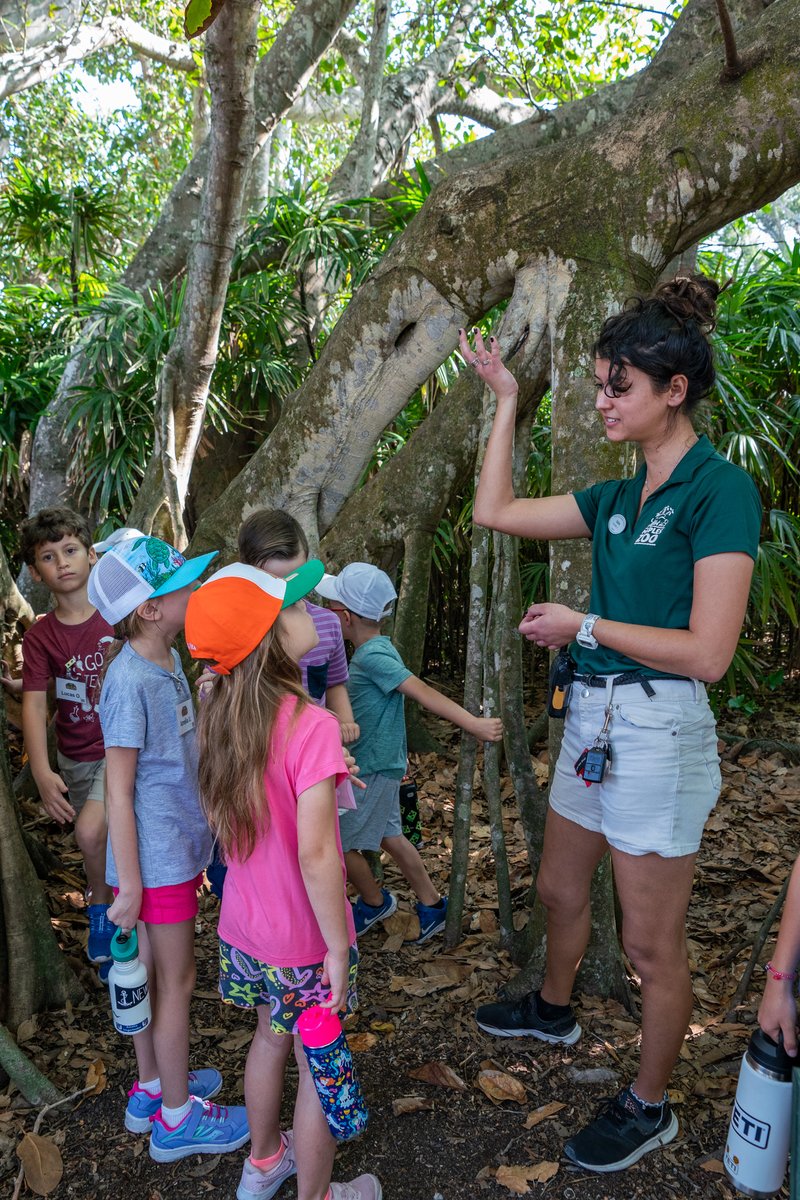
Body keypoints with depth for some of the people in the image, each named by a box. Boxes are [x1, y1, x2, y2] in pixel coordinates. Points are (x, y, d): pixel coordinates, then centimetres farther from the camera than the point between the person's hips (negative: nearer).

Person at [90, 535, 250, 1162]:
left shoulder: (169, 661, 2)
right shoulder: (130, 681, -24)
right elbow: (119, 789, -20)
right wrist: (128, 884, -16)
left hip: (178, 845, 8)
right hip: (155, 857, -8)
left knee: (154, 973, 22)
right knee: (176, 982, 8)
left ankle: (152, 1087, 41)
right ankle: (177, 1117, 27)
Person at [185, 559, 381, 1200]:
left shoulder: (222, 714, -5)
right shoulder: (311, 725, -28)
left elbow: (222, 818, 6)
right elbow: (316, 857, -29)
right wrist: (339, 948, -18)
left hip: (244, 928, 7)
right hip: (303, 939, -7)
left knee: (271, 1036, 29)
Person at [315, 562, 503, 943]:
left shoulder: (372, 657, -23)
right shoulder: (372, 651, 5)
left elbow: (423, 692, -33)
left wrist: (474, 724, -40)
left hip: (373, 769, -9)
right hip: (378, 765, 9)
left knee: (337, 844, 6)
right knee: (388, 836, 19)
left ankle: (375, 902, 28)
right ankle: (431, 905, 28)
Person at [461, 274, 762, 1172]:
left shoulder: (719, 490, -15)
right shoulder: (617, 497, 9)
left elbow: (707, 653, -21)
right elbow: (494, 511, 12)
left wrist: (585, 626, -14)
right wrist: (504, 399, 15)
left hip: (658, 729, -8)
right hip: (592, 718, 8)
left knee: (652, 944, 9)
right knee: (559, 889, 25)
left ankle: (649, 1106, 32)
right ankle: (554, 1011, 52)